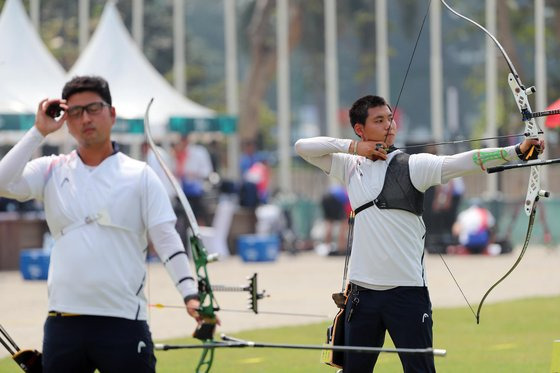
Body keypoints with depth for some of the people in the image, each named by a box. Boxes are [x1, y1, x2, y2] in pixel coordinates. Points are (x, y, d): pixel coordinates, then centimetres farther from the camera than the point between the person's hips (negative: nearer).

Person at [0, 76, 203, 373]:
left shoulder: (140, 176, 4)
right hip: (63, 322, 3)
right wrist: (39, 132, -3)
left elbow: (166, 239, -1)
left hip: (123, 322, -3)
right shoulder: (52, 171, 10)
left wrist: (190, 294, -14)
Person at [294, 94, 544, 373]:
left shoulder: (411, 166, -3)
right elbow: (303, 147, 9)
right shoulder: (350, 167, 10)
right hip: (362, 292, 4)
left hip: (407, 292, -4)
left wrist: (517, 151, -29)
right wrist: (352, 147, -4)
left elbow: (461, 162, -15)